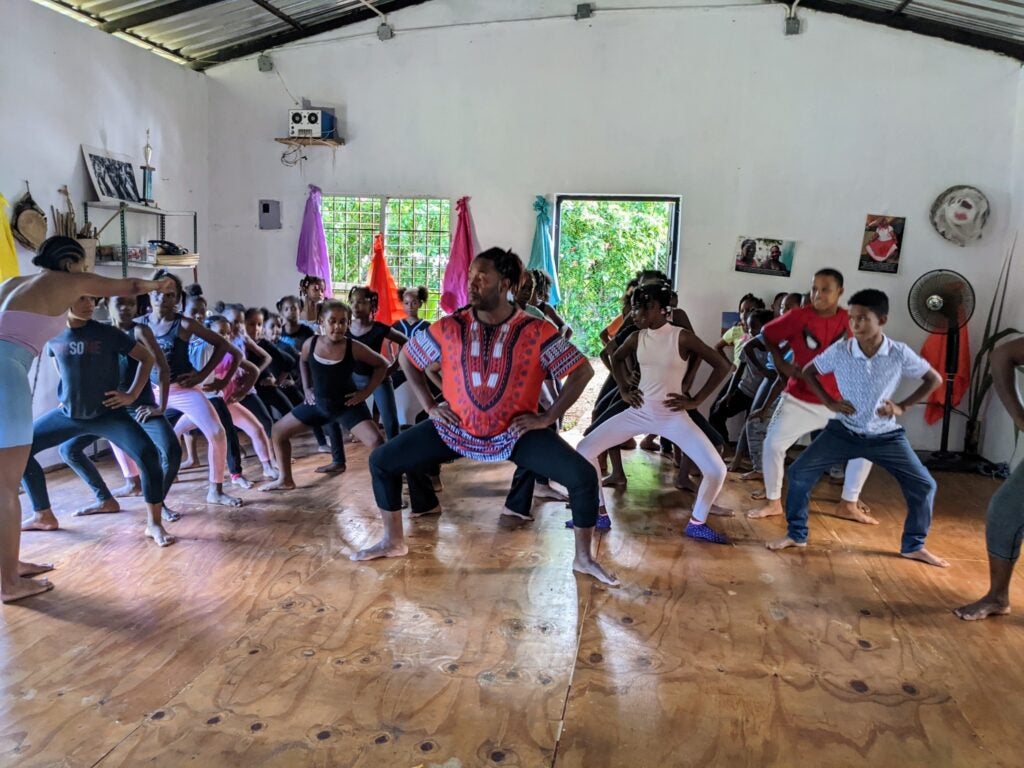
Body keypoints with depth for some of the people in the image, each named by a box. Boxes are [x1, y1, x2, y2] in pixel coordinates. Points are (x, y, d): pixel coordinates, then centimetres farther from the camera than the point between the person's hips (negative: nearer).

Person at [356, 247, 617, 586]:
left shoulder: (536, 332, -14)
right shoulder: (449, 327, -8)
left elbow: (583, 370, -7)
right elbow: (407, 357, 9)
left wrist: (547, 417, -12)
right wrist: (430, 405, 1)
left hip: (516, 432, -2)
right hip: (457, 428, 2)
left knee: (583, 476, -18)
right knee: (381, 461, -3)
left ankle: (583, 558, 7)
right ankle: (394, 541, 19)